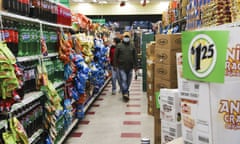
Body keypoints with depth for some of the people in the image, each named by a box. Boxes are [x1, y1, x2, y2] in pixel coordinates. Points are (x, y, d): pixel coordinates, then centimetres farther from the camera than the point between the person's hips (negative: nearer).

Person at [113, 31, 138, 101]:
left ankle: (126, 92, 26)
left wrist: (135, 65, 6)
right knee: (123, 79, -8)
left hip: (130, 66, 3)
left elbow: (135, 56, 9)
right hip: (121, 66, -3)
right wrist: (115, 65, -3)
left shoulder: (132, 46, 7)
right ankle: (125, 93, -8)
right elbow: (115, 56, 1)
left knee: (128, 80, 11)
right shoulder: (119, 46, 0)